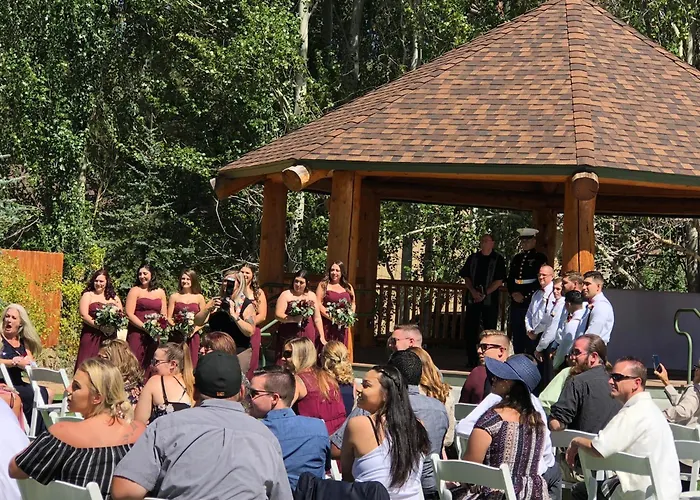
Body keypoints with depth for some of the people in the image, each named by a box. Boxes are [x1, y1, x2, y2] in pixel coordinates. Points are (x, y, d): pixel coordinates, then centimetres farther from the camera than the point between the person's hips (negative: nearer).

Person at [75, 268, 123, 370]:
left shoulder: (114, 297, 16)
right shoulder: (88, 295, 6)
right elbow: (84, 315, -6)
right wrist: (100, 326, -17)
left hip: (110, 336, 3)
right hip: (91, 336, -3)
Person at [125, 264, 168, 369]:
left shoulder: (160, 292, 13)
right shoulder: (135, 291, 2)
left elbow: (164, 315, 14)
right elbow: (129, 314, -6)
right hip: (137, 333, -4)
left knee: (151, 366, 3)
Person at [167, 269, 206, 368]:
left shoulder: (199, 298, 9)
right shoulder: (174, 297, 9)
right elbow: (169, 318, 6)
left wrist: (195, 329, -10)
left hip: (192, 336, 0)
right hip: (176, 336, 0)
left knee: (191, 363, -2)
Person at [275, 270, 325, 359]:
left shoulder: (312, 296, 13)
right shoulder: (286, 295, 2)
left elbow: (317, 318, 15)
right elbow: (278, 315, -7)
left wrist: (322, 337, 8)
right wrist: (294, 319, -21)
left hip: (308, 336, 3)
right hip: (289, 335, -3)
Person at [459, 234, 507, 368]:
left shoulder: (498, 259, 0)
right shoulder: (473, 258, 10)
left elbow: (499, 281, -5)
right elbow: (466, 277, 8)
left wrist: (485, 294, -13)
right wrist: (473, 291, -9)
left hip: (490, 300, -3)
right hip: (473, 299, 3)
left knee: (490, 329, -1)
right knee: (470, 329, 2)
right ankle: (472, 360, 9)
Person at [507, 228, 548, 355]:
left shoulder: (540, 258, 0)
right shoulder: (517, 258, 19)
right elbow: (510, 279, 19)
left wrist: (525, 296, -11)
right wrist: (513, 293, 0)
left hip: (531, 302, -6)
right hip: (516, 302, 6)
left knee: (530, 336, -7)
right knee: (516, 335, 5)